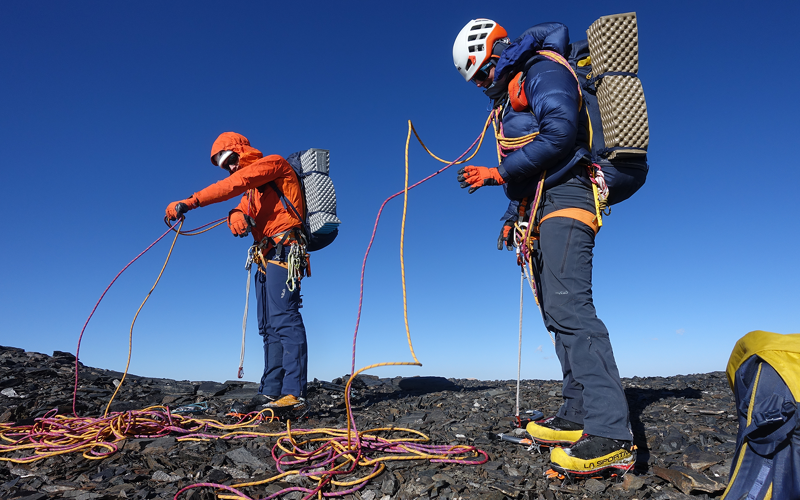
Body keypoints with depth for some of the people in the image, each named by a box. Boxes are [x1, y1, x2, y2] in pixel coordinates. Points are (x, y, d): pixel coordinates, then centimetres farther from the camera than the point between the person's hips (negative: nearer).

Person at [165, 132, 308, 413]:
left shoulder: (273, 163, 3)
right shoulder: (253, 190, 30)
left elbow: (234, 185, -12)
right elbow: (242, 214, 12)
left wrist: (191, 202, -18)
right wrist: (236, 217, -13)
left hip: (283, 251, -10)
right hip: (267, 259, 10)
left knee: (284, 319, -18)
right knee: (269, 327, 4)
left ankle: (294, 394, -21)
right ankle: (270, 393, 4)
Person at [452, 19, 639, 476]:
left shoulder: (542, 69, 0)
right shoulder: (513, 94, 29)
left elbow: (559, 131, -18)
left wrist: (500, 173, -15)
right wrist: (512, 216, 21)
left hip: (563, 199, -11)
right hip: (542, 209, 11)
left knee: (567, 305, -23)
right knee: (557, 310, 6)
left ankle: (612, 436, -23)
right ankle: (579, 417, 11)